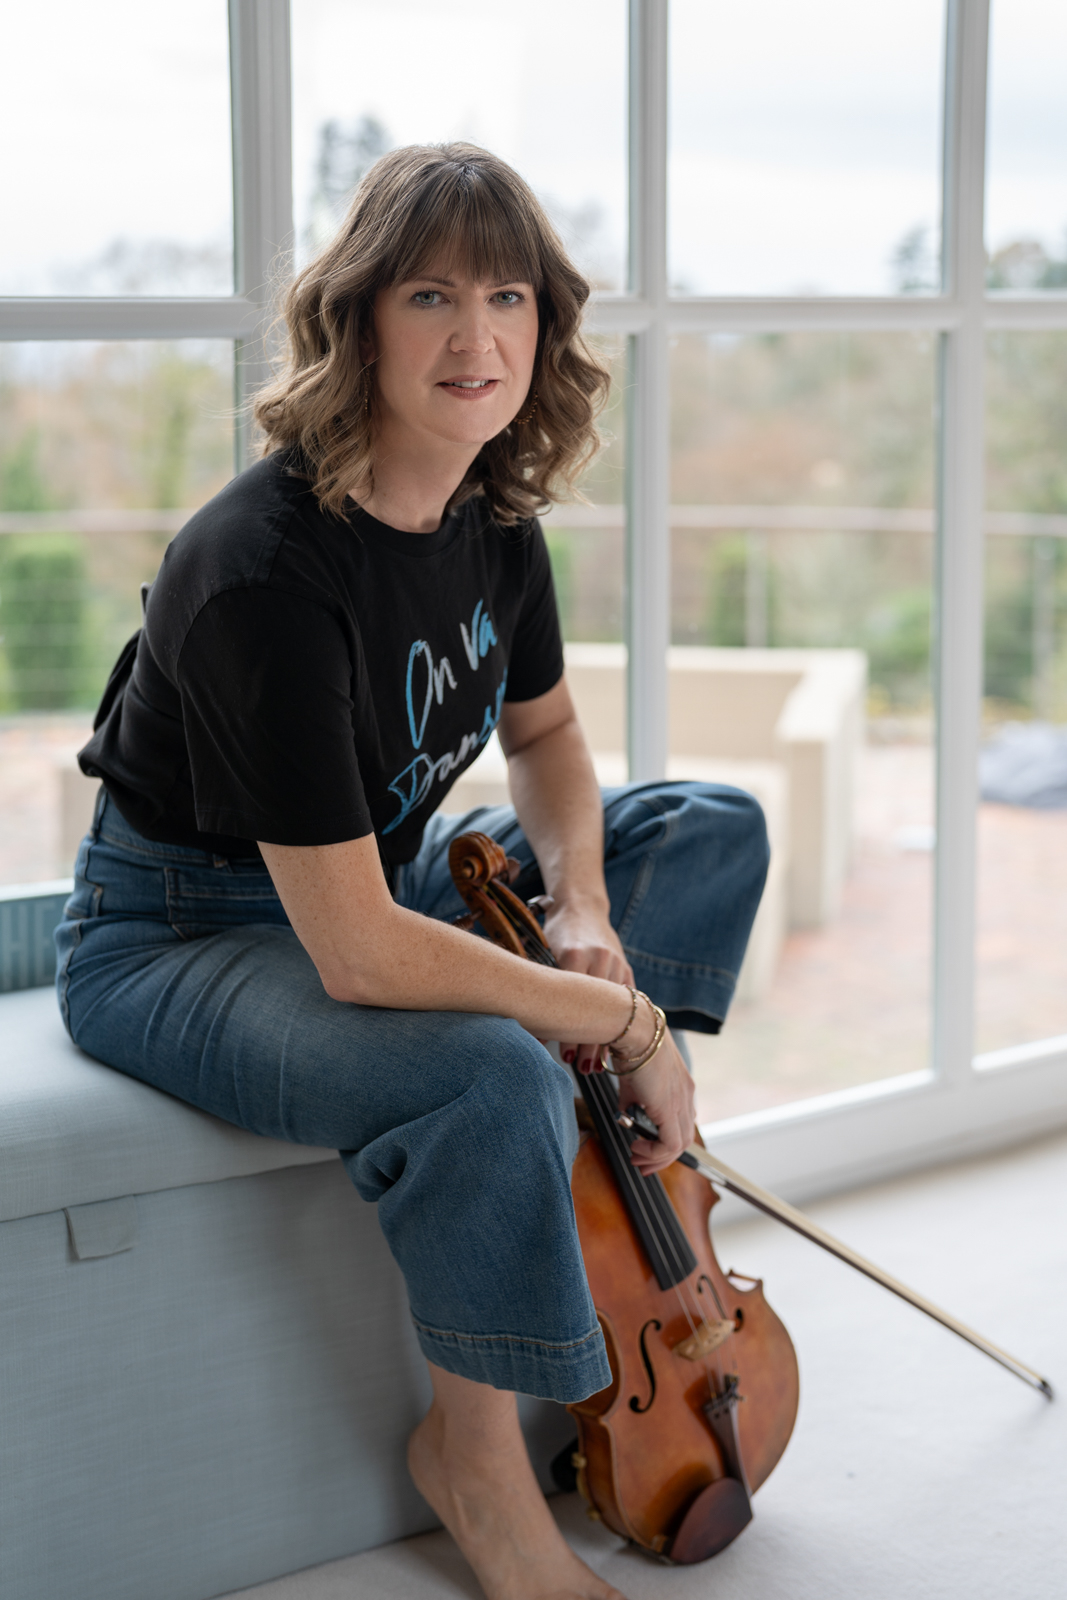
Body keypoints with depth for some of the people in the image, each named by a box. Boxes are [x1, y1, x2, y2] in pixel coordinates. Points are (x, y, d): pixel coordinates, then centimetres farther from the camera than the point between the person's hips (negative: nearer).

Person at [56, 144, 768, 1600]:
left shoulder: (495, 519, -6)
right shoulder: (265, 572, -32)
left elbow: (545, 738, 13)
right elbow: (358, 955, -33)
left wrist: (584, 910, -7)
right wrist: (625, 1017, -24)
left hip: (378, 874, 9)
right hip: (176, 936, -8)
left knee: (713, 829, 3)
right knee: (492, 1076, -34)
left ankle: (620, 1210, 1)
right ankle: (476, 1452, -6)